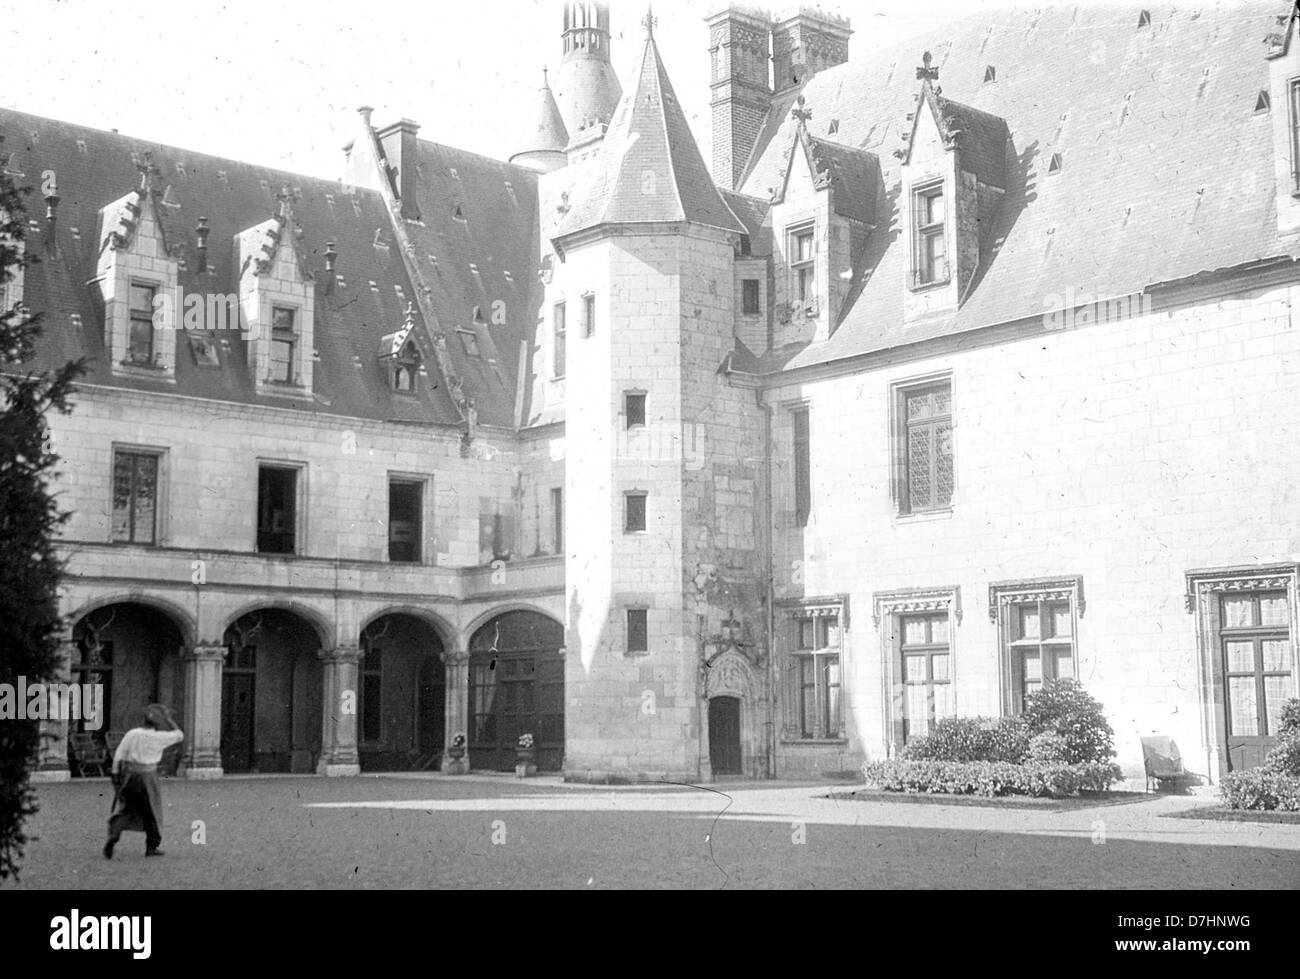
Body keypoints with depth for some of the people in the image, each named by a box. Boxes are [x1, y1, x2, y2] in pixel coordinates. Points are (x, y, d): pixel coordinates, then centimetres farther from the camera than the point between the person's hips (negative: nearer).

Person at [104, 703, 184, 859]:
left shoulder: (131, 734, -3)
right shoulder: (158, 737, -11)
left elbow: (118, 756, -4)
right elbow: (179, 735, 2)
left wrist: (115, 776, 2)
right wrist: (169, 719, 6)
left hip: (128, 775, 3)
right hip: (147, 776, -3)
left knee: (124, 809, 11)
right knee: (152, 811, 13)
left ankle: (113, 836, -14)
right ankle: (151, 847, 18)